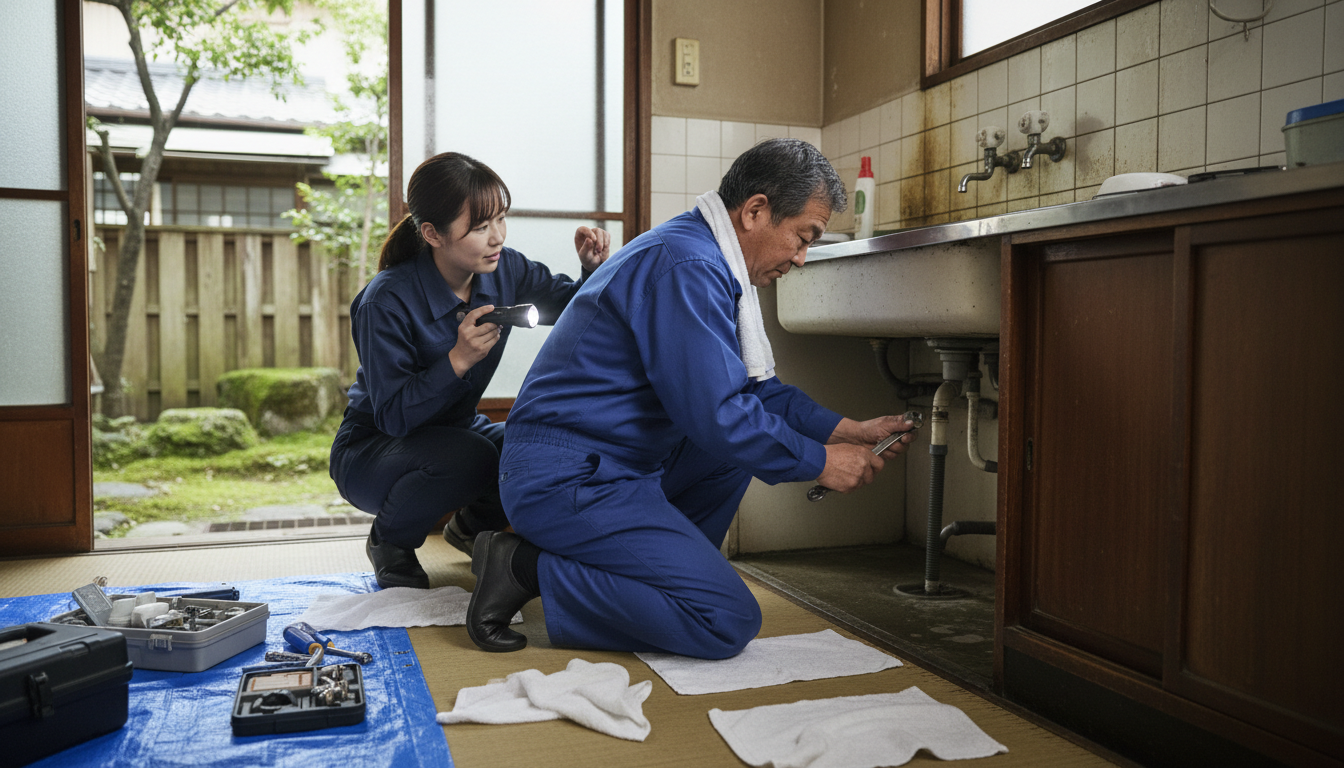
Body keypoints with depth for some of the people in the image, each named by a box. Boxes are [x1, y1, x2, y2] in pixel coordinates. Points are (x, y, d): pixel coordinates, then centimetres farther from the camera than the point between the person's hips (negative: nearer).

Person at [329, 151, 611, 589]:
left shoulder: (504, 270, -12)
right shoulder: (386, 302, -27)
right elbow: (393, 415, -26)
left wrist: (594, 268, -19)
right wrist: (458, 360, -39)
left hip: (455, 432, 6)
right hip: (370, 451, -5)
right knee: (468, 456, -37)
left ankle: (474, 524, 12)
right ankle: (389, 541, -4)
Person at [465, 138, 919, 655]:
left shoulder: (709, 263, 14)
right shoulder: (686, 266, -20)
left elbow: (752, 388, 19)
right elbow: (715, 415, -22)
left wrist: (846, 431, 11)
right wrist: (820, 463, -9)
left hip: (616, 464, 11)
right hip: (566, 481, -11)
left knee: (749, 433, 18)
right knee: (730, 622, -14)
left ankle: (662, 568, 11)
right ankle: (529, 569, -10)